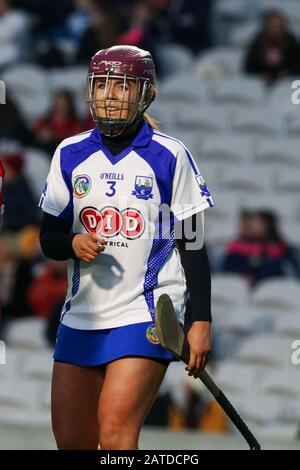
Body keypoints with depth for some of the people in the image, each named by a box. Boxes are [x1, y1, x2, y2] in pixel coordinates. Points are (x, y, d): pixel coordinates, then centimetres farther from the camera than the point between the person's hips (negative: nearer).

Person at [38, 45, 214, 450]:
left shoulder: (169, 156, -2)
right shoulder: (70, 154, 8)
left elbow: (192, 244, 0)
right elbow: (48, 238, 11)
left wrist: (200, 320, -6)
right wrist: (73, 244, -12)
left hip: (149, 316, -5)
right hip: (82, 315, 5)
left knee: (115, 430, -19)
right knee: (71, 441, 3)